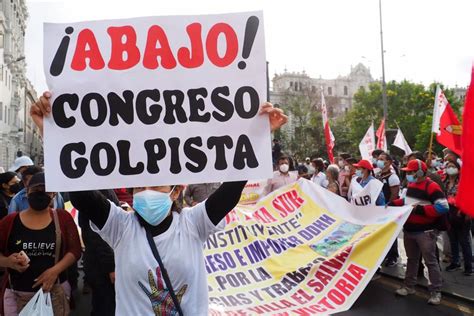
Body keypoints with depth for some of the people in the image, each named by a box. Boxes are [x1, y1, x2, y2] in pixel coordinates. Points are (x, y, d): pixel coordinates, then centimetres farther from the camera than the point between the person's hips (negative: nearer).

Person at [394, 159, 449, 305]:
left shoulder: (431, 186, -17)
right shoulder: (411, 185, 10)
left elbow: (443, 207, -25)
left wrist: (420, 209, -27)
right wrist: (393, 203, 10)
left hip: (425, 231, -8)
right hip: (409, 230, 8)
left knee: (430, 261, 1)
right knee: (411, 259, 18)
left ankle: (436, 292, 12)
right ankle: (409, 286, 29)